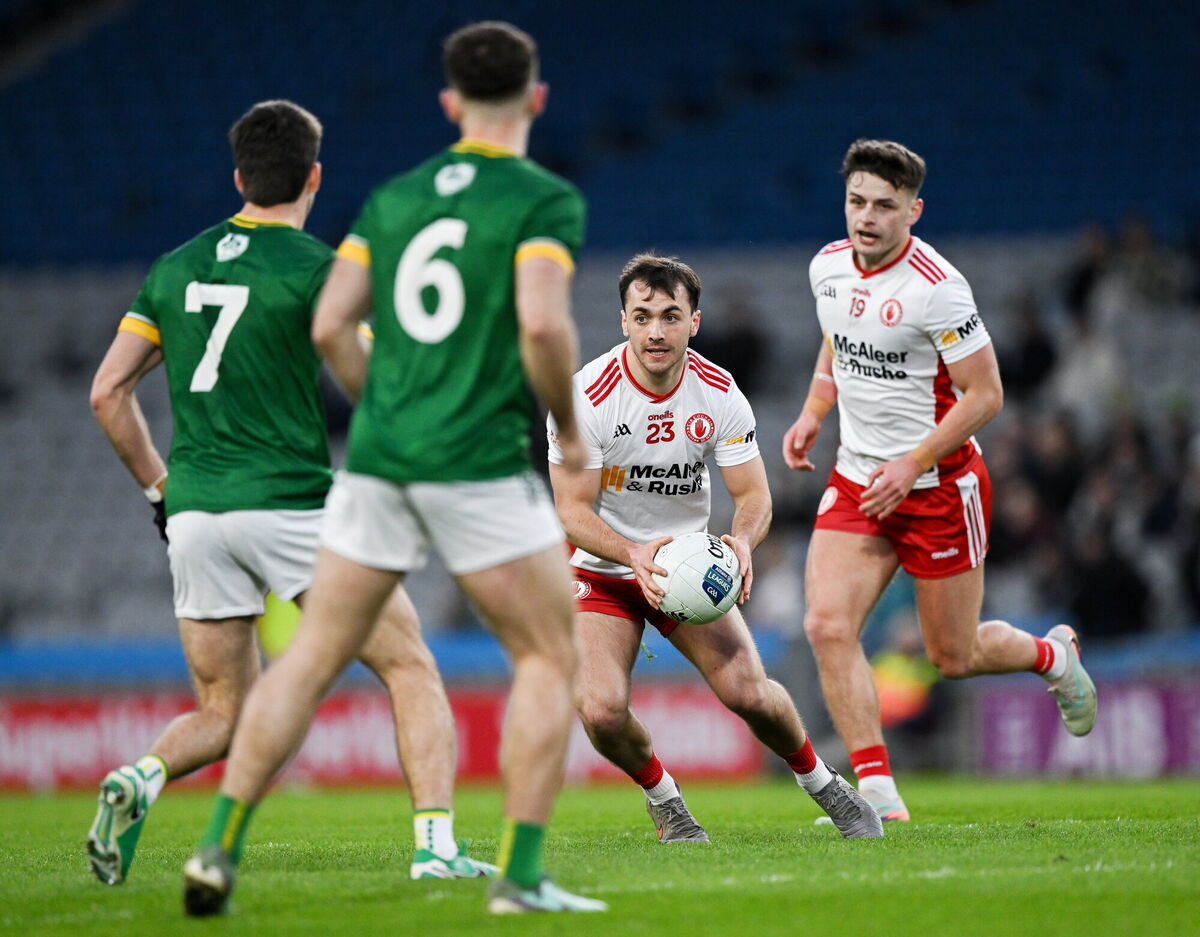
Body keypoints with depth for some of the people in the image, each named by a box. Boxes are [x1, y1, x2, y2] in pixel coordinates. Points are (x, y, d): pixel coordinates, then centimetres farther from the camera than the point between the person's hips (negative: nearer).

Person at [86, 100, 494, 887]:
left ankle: (141, 778, -14)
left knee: (223, 716, 16)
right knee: (413, 671, 5)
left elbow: (108, 391, 12)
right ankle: (436, 846, -9)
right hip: (289, 505, -5)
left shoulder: (174, 268, 12)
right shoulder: (314, 267, -6)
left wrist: (159, 486, 20)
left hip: (193, 517, 5)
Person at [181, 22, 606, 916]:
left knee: (312, 657, 10)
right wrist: (568, 427, -3)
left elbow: (330, 324, 8)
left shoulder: (393, 198, 13)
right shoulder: (546, 199, -4)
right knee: (550, 657, 6)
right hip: (481, 464, -5)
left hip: (379, 461, 5)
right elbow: (542, 322, -18)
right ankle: (521, 875, -2)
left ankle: (219, 849, 5)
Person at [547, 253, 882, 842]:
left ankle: (821, 782, 17)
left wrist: (743, 540, -32)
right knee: (601, 711, -22)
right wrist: (635, 554, -37)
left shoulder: (719, 395, -12)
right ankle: (662, 798, 11)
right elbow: (572, 510, -19)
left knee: (749, 693, -13)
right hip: (604, 571, -2)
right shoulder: (587, 396, -21)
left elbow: (754, 495, -8)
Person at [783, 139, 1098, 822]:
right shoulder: (828, 267, 0)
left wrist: (912, 465, -22)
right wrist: (813, 414, 6)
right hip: (856, 478, 5)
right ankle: (878, 792, -11)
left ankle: (1054, 654, 39)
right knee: (828, 625, -15)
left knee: (955, 658, 5)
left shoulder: (937, 287, -20)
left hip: (939, 484, -5)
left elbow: (985, 394, -16)